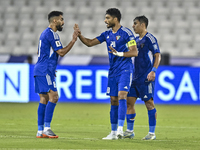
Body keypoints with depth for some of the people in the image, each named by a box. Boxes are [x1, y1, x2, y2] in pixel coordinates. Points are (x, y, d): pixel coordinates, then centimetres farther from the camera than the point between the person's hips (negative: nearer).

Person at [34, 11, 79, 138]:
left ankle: (40, 130, 6)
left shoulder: (45, 33, 21)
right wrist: (73, 41, -8)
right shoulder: (52, 34, -11)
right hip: (45, 70, -10)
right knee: (53, 96, -14)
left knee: (44, 99, 8)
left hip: (40, 70, 10)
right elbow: (61, 52, -13)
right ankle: (46, 128, -18)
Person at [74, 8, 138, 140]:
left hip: (125, 70, -7)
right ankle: (113, 132, 10)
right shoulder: (107, 34, 13)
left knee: (121, 96, -20)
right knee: (113, 101, 6)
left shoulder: (126, 33, -8)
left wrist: (119, 53, -23)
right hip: (113, 72, 7)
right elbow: (90, 43, 16)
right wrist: (79, 34, 2)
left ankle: (120, 129, -24)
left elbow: (135, 52, -11)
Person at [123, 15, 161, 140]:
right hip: (134, 77, 8)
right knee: (129, 102, 5)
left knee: (149, 103, -5)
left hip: (146, 78, -8)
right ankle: (130, 131, 13)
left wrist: (153, 71, -21)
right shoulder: (136, 40, 17)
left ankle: (152, 133, -2)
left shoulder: (150, 39, -8)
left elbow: (157, 56, -12)